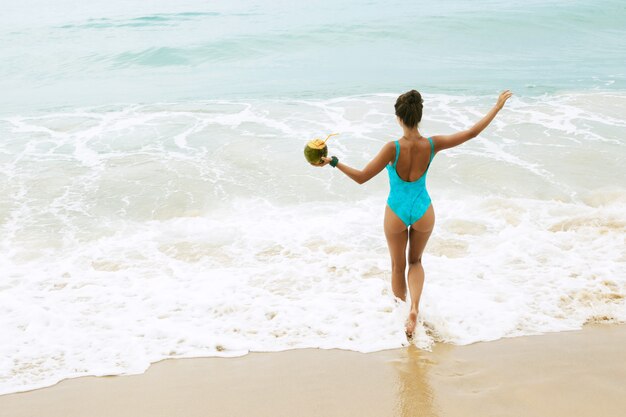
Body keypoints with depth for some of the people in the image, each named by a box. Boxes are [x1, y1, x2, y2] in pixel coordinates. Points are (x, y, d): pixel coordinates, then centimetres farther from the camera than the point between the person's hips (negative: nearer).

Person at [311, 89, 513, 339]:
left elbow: (361, 177, -23)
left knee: (398, 266, 22)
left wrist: (333, 162, -16)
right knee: (416, 262, 26)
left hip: (396, 213, -2)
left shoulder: (393, 148, -26)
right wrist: (497, 107, 3)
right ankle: (414, 308, 3)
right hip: (423, 212, 2)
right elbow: (472, 132, -8)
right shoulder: (432, 145, -18)